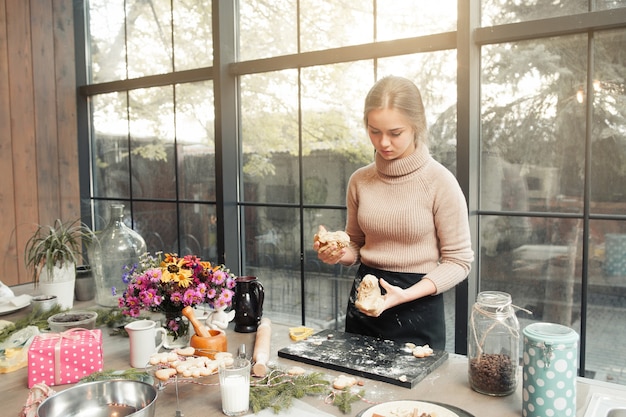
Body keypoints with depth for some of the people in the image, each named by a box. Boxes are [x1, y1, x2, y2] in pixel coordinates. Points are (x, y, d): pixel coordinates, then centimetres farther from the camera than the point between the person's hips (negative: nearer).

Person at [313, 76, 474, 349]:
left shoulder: (439, 182, -14)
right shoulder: (360, 181, -1)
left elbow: (458, 261, -10)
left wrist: (406, 295, -23)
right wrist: (338, 254, -10)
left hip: (418, 305, -4)